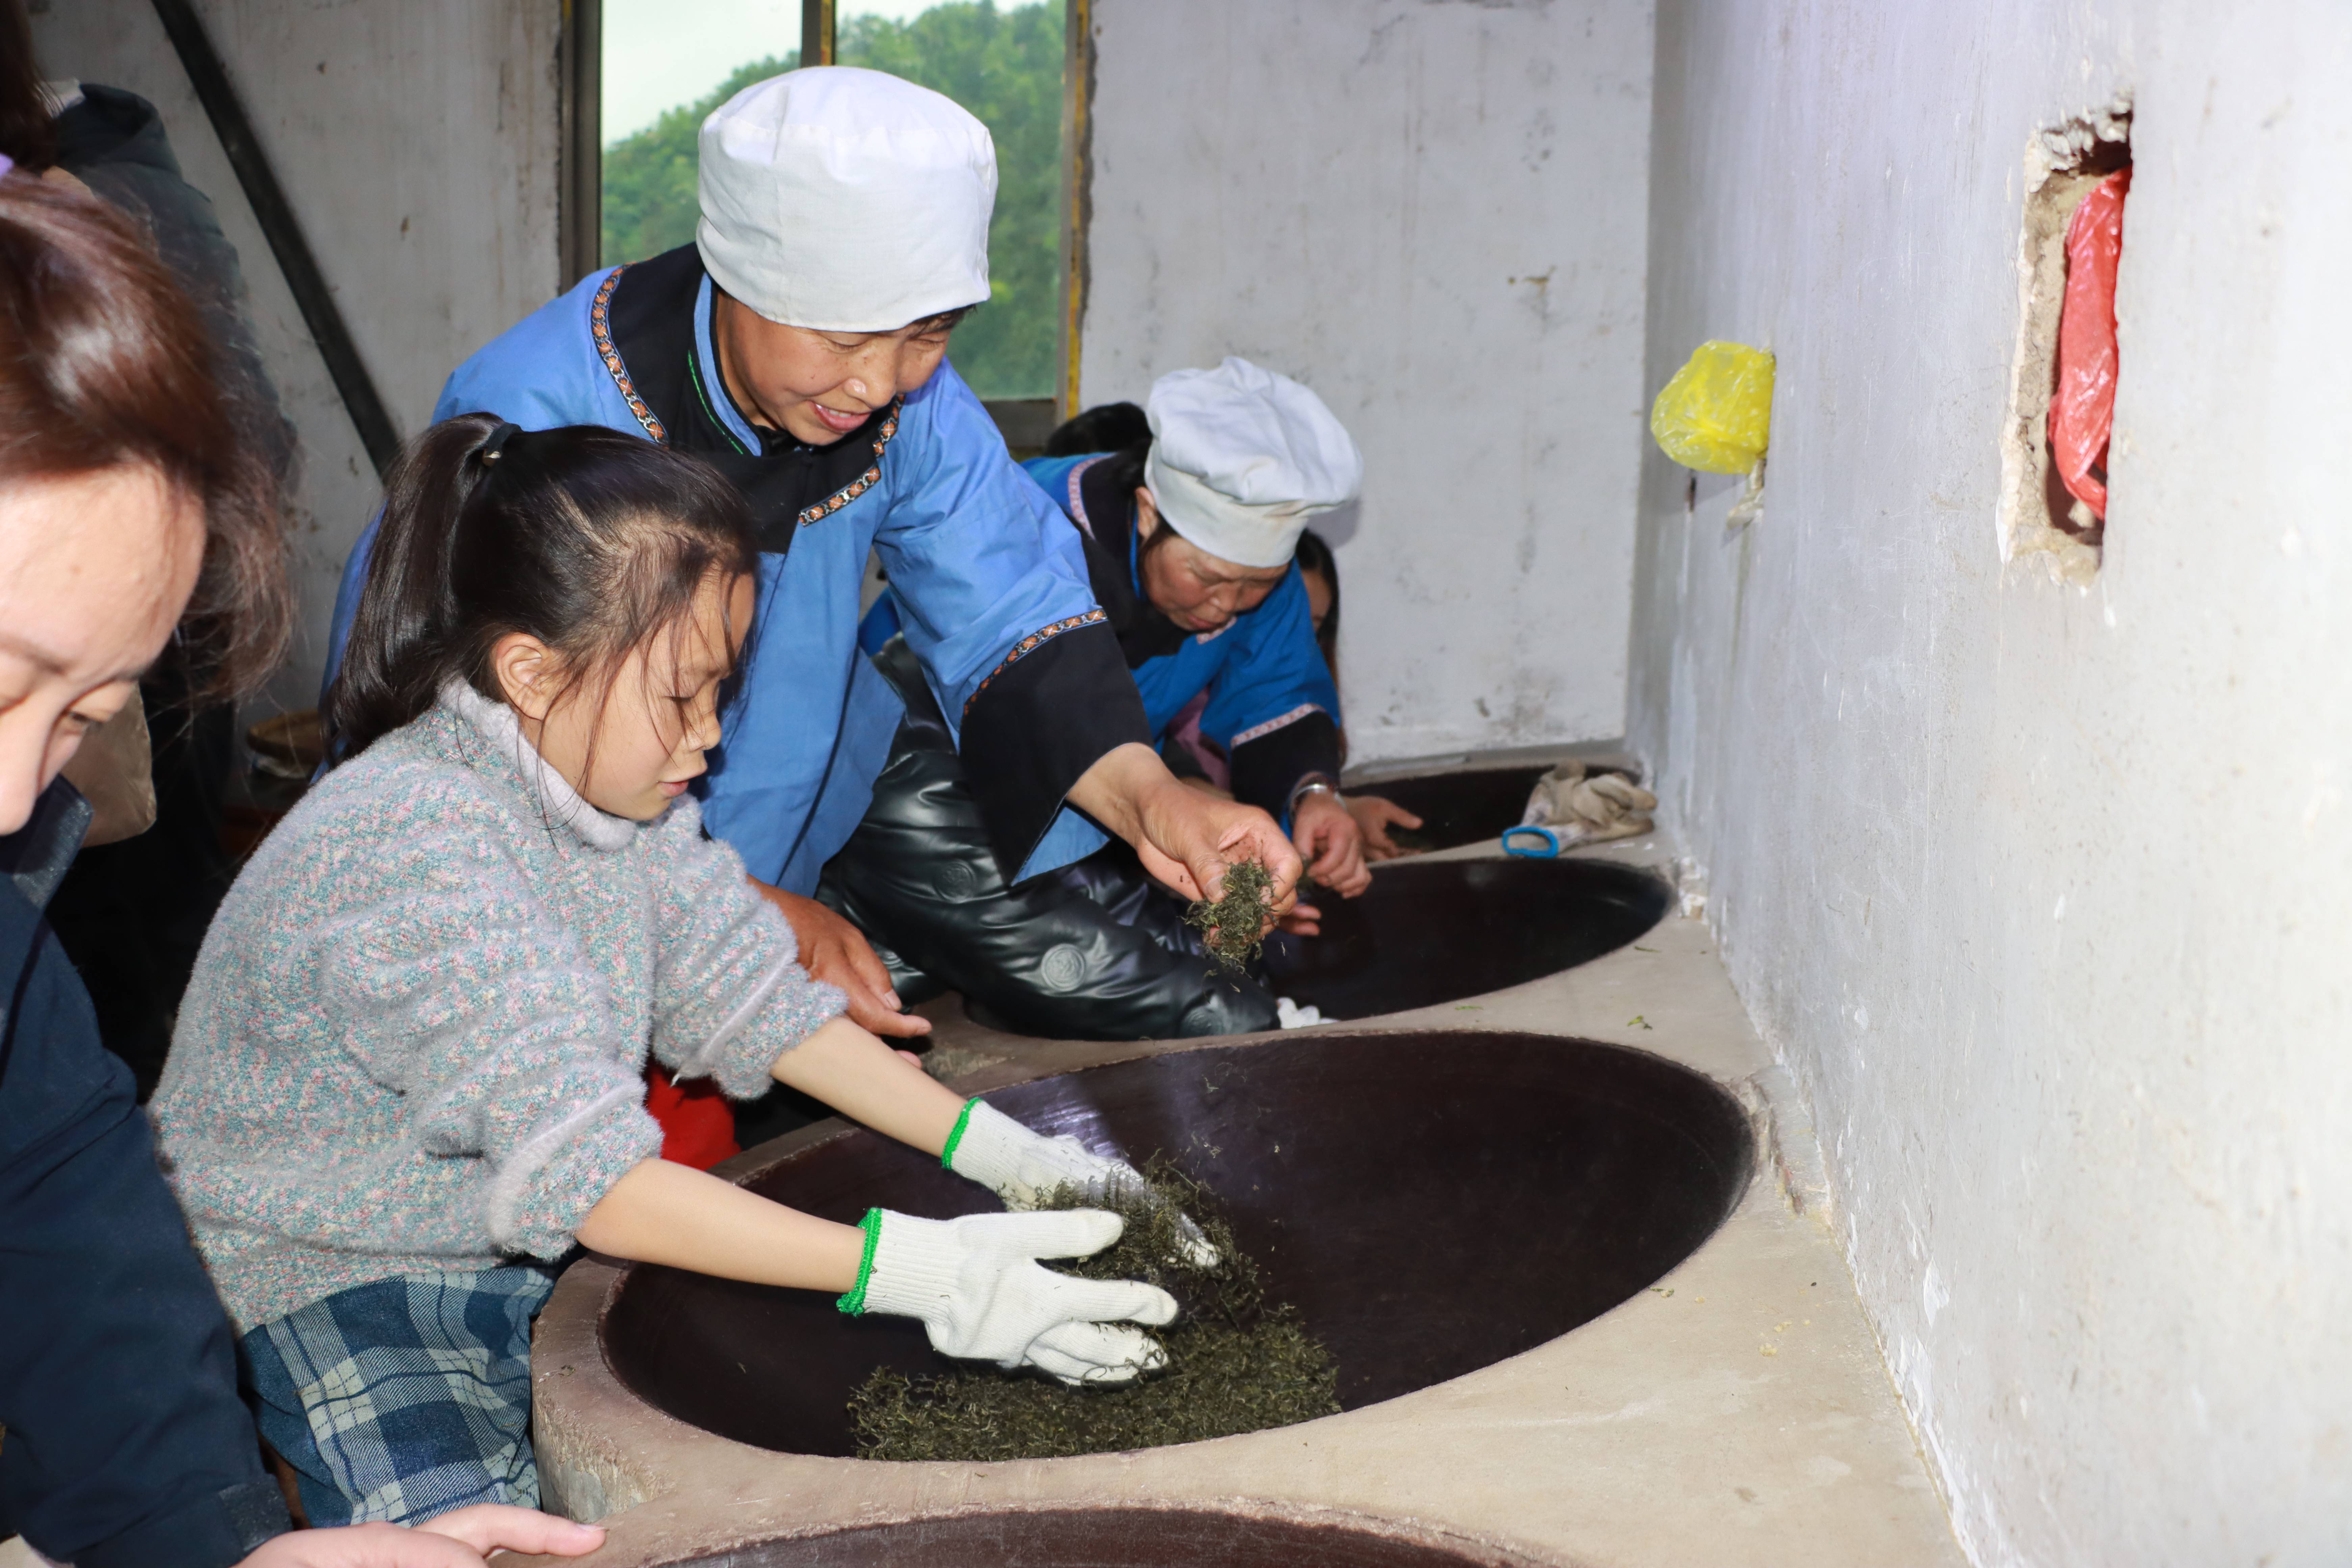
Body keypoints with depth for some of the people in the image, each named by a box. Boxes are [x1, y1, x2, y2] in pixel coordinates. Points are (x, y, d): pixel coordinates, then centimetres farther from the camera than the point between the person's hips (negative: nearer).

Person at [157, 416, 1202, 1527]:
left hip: (528, 1248, 7)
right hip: (328, 1279, -7)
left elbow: (749, 998, 0)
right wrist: (922, 1272, -39)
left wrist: (1001, 1152, -9)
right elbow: (589, 1178, -36)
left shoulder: (612, 775, -4)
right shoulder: (422, 852, -31)